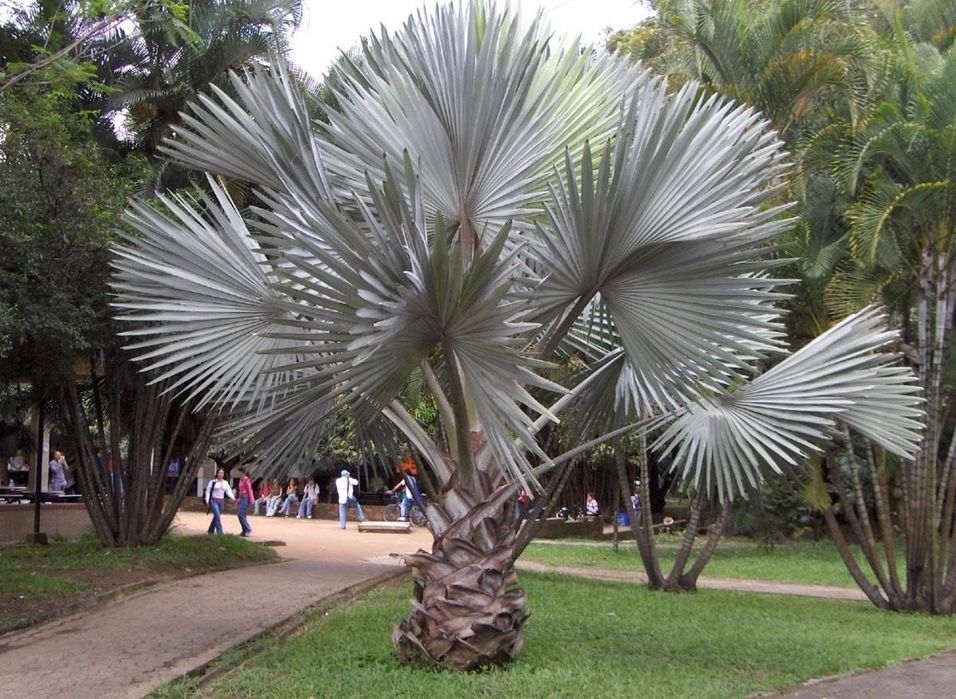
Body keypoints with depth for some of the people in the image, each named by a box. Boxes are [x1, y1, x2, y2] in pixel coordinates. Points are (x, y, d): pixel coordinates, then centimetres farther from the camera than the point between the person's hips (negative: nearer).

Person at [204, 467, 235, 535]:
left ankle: (211, 530, 29)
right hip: (214, 501, -5)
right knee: (217, 516, -15)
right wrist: (207, 500, -11)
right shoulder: (213, 482, -4)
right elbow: (208, 491, -1)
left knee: (216, 516, 13)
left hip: (221, 501, 5)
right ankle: (219, 532, -16)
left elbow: (228, 491, 1)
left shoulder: (225, 483, 8)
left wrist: (233, 497, -15)